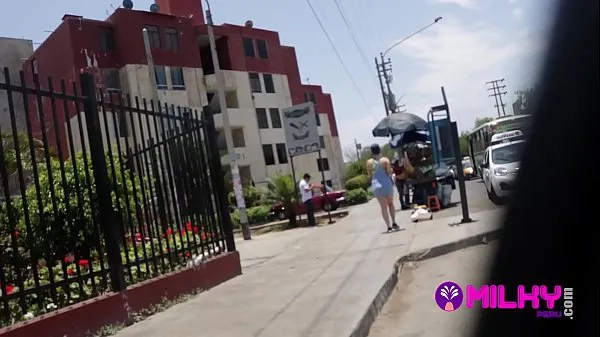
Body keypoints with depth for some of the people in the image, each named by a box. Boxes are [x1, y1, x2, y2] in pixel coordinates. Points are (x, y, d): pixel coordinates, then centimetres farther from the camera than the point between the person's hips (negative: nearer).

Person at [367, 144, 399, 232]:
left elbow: (370, 176, 4)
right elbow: (389, 172, -12)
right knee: (391, 203, 20)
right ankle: (394, 223, 14)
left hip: (376, 186, 1)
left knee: (384, 206, 7)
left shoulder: (369, 162, -1)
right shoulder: (385, 160, -6)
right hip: (387, 184, -1)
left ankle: (389, 227, 3)